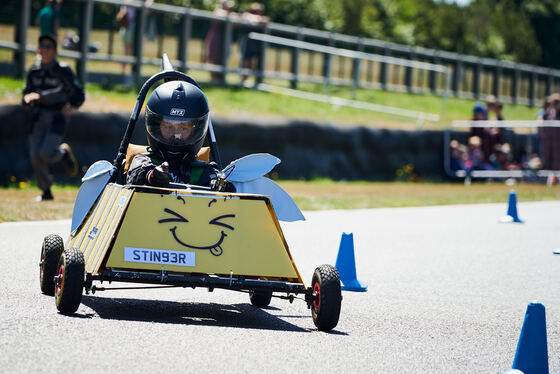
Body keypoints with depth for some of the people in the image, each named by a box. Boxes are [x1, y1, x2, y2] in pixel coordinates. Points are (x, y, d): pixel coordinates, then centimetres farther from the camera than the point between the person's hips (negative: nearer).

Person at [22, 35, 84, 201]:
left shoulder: (63, 71, -7)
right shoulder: (34, 71, 6)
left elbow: (79, 94, -3)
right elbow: (27, 93, 15)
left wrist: (71, 106, -19)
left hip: (56, 118, -4)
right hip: (37, 119, 4)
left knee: (46, 153, -19)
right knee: (35, 156, -5)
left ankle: (63, 153, 17)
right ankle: (46, 192, 13)